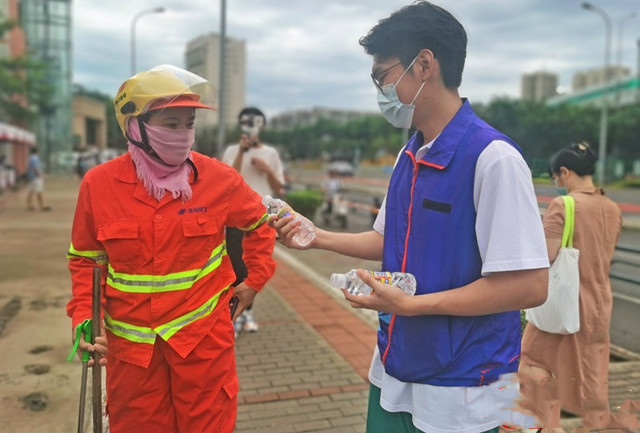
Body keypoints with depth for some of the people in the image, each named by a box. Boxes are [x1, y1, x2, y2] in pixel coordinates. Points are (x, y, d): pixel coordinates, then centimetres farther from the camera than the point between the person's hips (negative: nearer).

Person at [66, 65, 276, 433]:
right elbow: (85, 259, 5)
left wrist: (255, 279, 6)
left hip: (204, 337, -1)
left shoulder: (218, 178, -8)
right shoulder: (99, 184, -7)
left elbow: (260, 224, 10)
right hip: (130, 343, 1)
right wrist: (83, 318, -5)